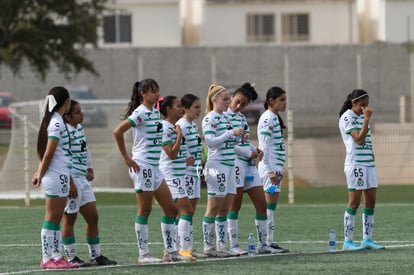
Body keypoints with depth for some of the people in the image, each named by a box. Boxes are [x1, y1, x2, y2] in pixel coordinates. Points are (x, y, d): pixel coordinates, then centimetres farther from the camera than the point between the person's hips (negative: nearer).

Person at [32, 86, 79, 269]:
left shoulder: (55, 120, 15)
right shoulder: (57, 122, -14)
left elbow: (46, 152, 15)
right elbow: (49, 152, -15)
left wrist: (39, 172, 13)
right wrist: (41, 174, -9)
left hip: (62, 175, 9)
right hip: (56, 176, -9)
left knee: (57, 218, 9)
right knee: (51, 218, -6)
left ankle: (57, 257, 11)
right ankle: (47, 259, -5)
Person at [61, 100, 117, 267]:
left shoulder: (79, 128, 12)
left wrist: (89, 169, 20)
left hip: (82, 179, 9)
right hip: (71, 179, -9)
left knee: (93, 217, 10)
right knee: (70, 218, -1)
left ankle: (96, 256, 17)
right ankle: (71, 258, 6)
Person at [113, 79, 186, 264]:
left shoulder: (155, 112, 13)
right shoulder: (140, 113, -13)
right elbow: (118, 131, -22)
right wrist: (126, 158, -17)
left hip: (155, 167, 9)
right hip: (142, 165, -9)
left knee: (170, 208, 8)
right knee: (145, 210, -4)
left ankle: (170, 252, 13)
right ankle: (143, 254, 1)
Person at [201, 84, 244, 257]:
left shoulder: (224, 117, 18)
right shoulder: (210, 119, -9)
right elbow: (210, 141, -20)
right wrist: (231, 133, -21)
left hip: (229, 166, 9)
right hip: (217, 166, -9)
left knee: (225, 209, 7)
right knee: (214, 208, -6)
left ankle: (221, 246, 10)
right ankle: (208, 247, -3)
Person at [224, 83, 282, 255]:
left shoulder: (242, 117, 18)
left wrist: (255, 150, 3)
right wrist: (249, 152, -13)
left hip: (249, 163, 8)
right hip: (235, 162, -8)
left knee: (261, 203, 6)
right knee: (235, 205, -5)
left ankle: (262, 244, 11)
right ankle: (233, 245, 0)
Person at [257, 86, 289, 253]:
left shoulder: (275, 118, 17)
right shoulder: (267, 118, -12)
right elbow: (264, 147, -18)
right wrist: (270, 171, -21)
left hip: (276, 167, 10)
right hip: (270, 167, -10)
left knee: (271, 205, 8)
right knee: (270, 205, -9)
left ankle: (269, 241, 9)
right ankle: (268, 241, -10)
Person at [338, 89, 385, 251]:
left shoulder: (361, 116, 16)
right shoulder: (347, 118, -9)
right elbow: (359, 139, -19)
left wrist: (371, 153, 12)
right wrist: (367, 119, -20)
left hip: (368, 163, 8)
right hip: (355, 163, -8)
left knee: (371, 201, 6)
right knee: (354, 203, -7)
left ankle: (367, 239, 11)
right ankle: (348, 241, -3)